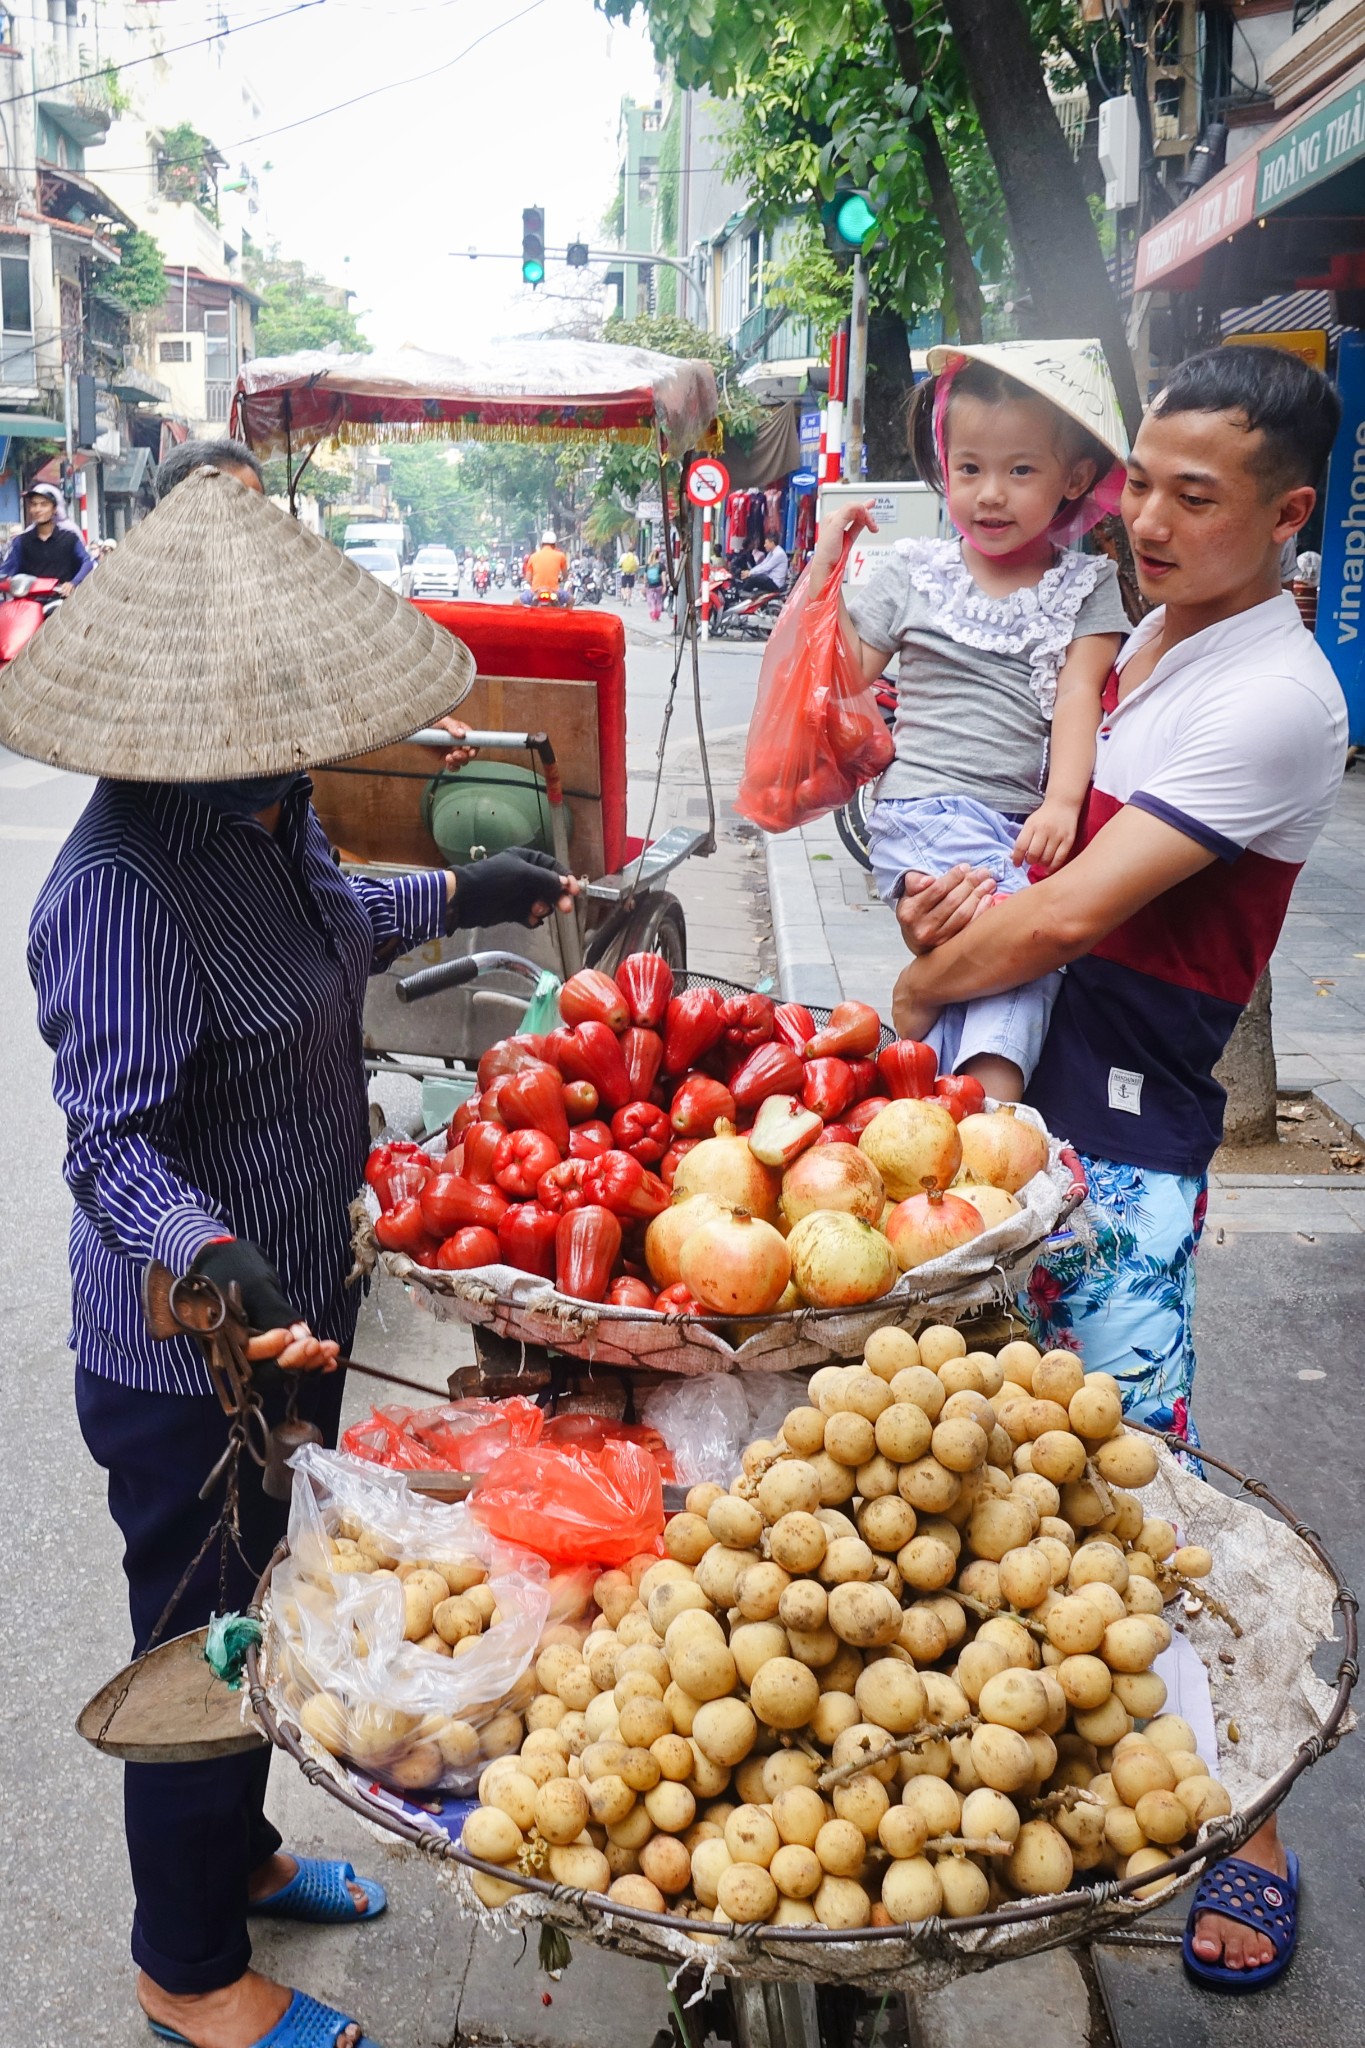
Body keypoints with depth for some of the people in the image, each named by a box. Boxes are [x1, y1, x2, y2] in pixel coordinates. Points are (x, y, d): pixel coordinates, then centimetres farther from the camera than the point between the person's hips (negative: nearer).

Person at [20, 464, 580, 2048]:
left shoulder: (262, 810, -1)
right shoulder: (120, 889, -29)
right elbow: (114, 1139, -32)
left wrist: (461, 894, 27)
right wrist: (208, 1262, -49)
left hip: (296, 1300, 9)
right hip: (190, 1353, -9)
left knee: (276, 1611, 27)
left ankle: (237, 1853, 52)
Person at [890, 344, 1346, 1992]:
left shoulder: (1275, 700, -18)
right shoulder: (1142, 633, 11)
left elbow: (1066, 917, -23)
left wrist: (910, 1002, -9)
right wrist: (950, 893, -4)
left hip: (1121, 1143, -8)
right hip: (1016, 1101, 8)